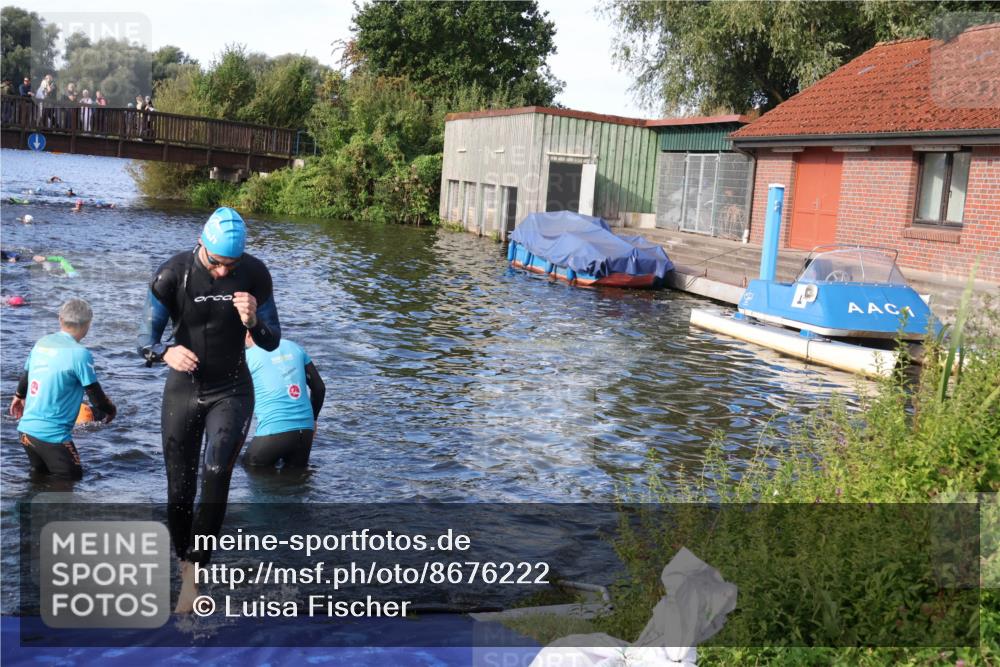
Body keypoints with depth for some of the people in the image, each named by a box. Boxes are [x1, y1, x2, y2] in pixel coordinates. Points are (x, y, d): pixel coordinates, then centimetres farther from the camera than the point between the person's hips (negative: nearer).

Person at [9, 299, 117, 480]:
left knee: (42, 473, 25)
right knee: (73, 478, 6)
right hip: (52, 435, -7)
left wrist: (19, 396, 41)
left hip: (27, 429, 7)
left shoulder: (42, 342, 5)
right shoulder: (80, 354, -17)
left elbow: (26, 373, 21)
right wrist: (111, 410, 10)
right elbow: (95, 393, -10)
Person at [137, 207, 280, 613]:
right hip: (183, 391, 0)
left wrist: (253, 322, -26)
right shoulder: (172, 275, -15)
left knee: (216, 476, -21)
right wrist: (166, 352, -35)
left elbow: (272, 342, -3)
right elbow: (146, 339, -11)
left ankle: (193, 573, -14)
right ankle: (183, 561, 30)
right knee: (179, 488, 6)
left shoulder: (255, 274, -10)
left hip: (232, 391, 0)